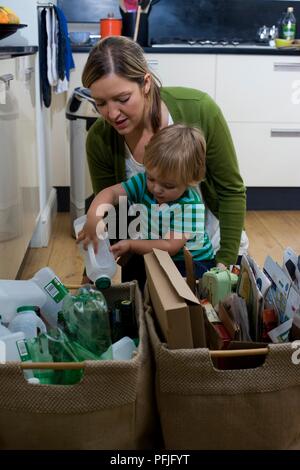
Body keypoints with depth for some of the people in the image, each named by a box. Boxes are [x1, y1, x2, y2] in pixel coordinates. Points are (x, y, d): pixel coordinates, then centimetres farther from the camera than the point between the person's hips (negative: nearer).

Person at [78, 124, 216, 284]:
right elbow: (111, 192, -17)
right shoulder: (143, 182, -8)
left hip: (192, 263, -5)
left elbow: (170, 247, -26)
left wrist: (130, 245, -35)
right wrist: (94, 216, -39)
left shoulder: (191, 206, -24)